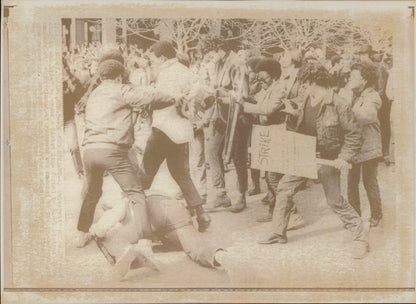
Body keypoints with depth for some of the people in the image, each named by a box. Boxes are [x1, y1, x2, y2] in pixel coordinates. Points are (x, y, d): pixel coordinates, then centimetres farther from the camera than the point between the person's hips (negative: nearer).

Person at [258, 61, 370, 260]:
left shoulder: (339, 105, -16)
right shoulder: (302, 100, 2)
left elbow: (354, 135, -10)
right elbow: (295, 129, 11)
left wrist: (344, 157, -19)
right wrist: (292, 114, -9)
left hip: (327, 159, -6)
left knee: (335, 200, -6)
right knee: (284, 189, 6)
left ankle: (361, 235, 10)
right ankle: (278, 233, 19)